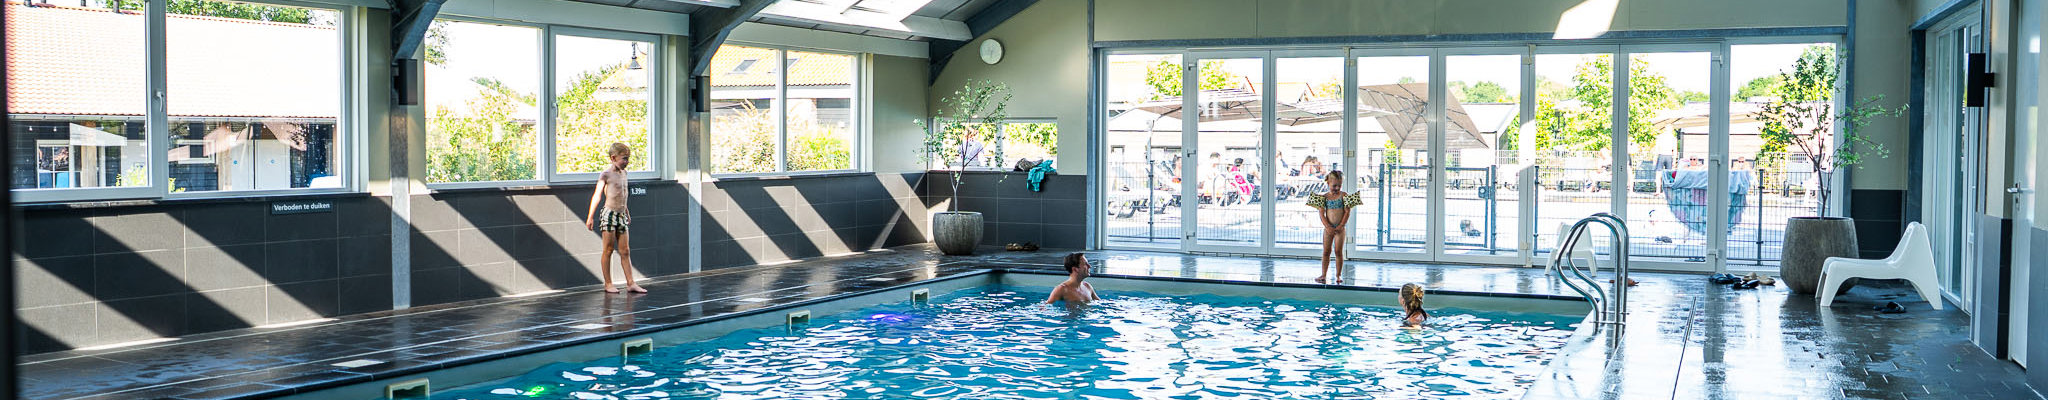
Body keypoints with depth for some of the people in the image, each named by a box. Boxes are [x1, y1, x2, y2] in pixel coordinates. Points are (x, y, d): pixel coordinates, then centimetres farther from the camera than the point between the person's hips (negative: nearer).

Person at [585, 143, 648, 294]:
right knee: (608, 250, -1)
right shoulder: (606, 174, -8)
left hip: (621, 215, 6)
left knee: (625, 251, 5)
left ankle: (631, 283, 5)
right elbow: (597, 195, -8)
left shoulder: (623, 173, 12)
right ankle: (608, 284, 5)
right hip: (609, 214, -6)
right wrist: (590, 217, -12)